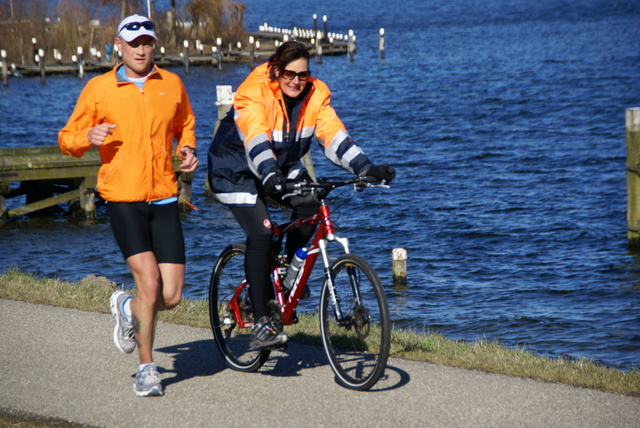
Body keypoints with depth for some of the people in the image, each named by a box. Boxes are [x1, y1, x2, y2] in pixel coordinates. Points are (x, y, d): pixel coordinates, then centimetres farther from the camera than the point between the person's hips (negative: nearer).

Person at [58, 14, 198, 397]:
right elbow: (67, 139, 6)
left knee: (172, 296, -2)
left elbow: (185, 125, 27)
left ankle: (128, 308, 33)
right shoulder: (99, 89, 1)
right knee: (150, 282, -17)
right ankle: (147, 368, 1)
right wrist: (89, 137, -16)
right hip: (123, 198, -3)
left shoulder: (172, 84, 8)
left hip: (164, 198, 3)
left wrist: (187, 149, 5)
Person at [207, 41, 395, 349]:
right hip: (236, 168, -5)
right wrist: (270, 177, -57)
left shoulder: (314, 94, -11)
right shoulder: (253, 93, -27)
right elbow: (256, 141, -40)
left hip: (281, 166, 6)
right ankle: (261, 323, -17)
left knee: (309, 205, -23)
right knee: (261, 234, -22)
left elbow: (333, 134, -18)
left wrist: (366, 168, -31)